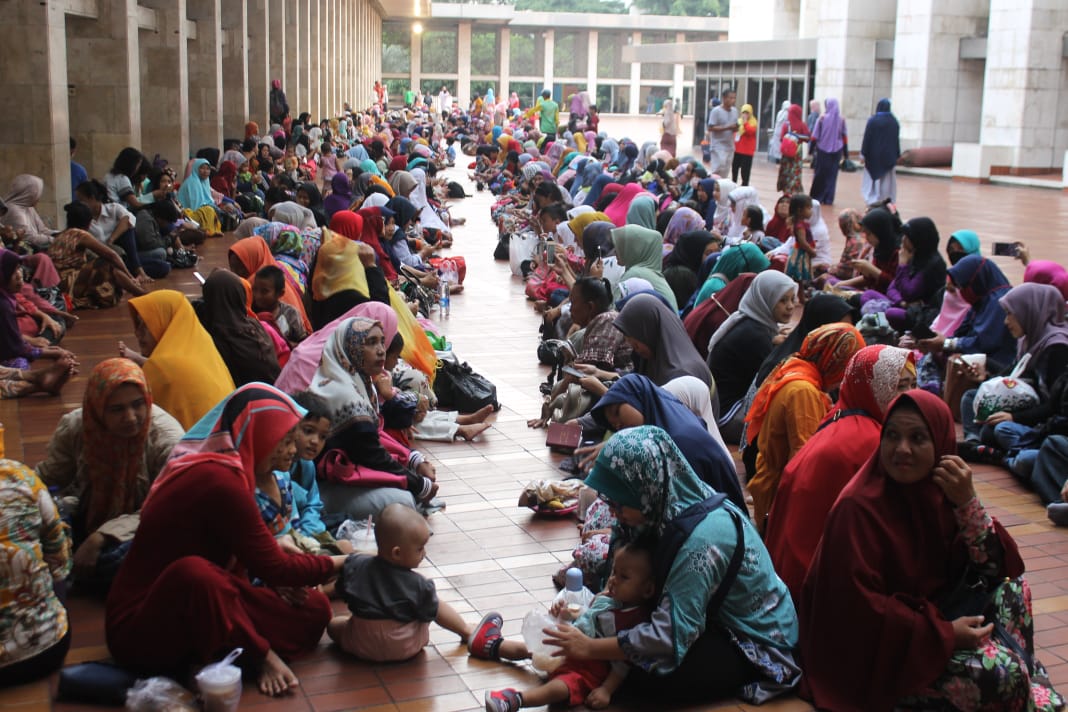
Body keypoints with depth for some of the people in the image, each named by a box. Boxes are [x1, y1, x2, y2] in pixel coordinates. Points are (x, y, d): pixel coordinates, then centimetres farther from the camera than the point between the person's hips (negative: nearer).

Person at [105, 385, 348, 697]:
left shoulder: (210, 465, 6)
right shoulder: (217, 479, -24)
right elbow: (274, 568, -17)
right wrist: (340, 563, -1)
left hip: (187, 609, 8)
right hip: (141, 627, -8)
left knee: (313, 610, -1)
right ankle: (258, 656, -15)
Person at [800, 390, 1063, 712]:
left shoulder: (937, 491, -1)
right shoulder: (858, 508, -22)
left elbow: (996, 568, -4)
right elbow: (859, 608, -24)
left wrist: (967, 502, -19)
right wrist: (945, 633, -21)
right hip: (870, 652, -8)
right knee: (998, 671, -22)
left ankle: (1026, 683, 6)